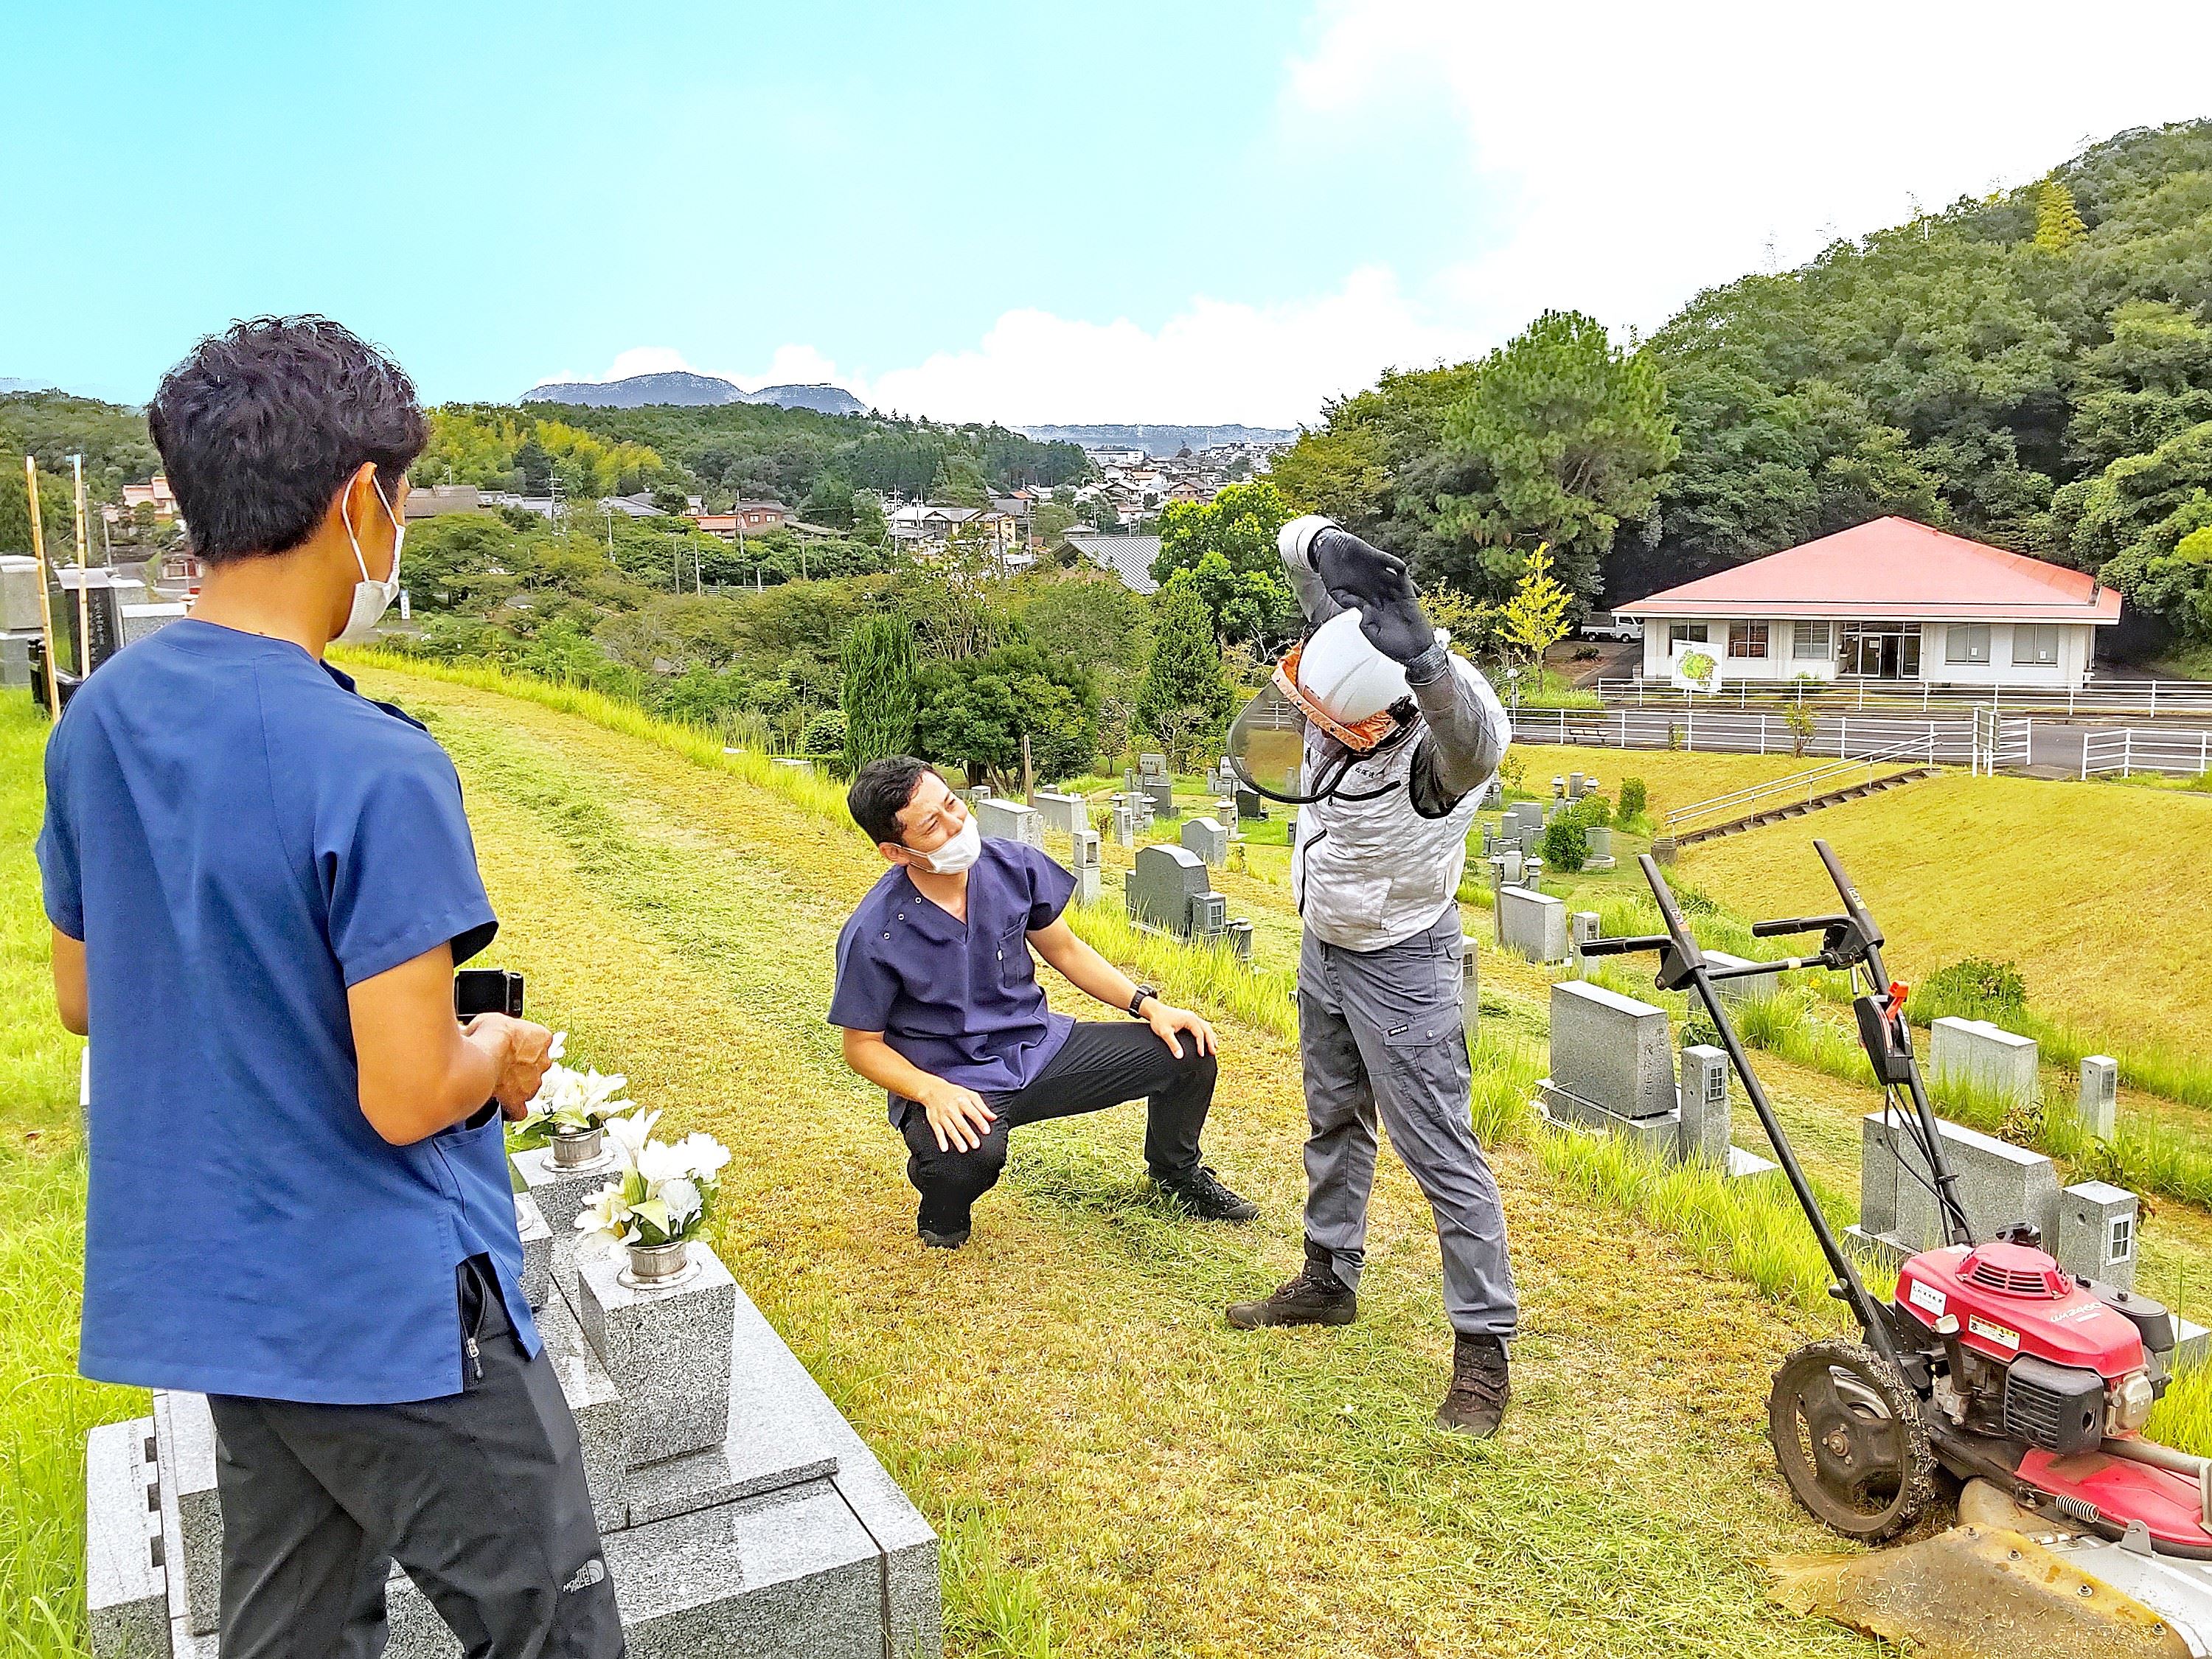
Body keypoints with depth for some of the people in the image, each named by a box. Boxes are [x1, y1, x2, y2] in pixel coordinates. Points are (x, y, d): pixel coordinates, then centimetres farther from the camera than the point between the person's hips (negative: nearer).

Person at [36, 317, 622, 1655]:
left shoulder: (98, 720, 0)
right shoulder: (375, 769, -24)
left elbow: (85, 996, 11)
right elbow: (407, 1099, -23)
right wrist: (501, 1055, -3)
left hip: (210, 1292, 8)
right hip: (395, 1314, -8)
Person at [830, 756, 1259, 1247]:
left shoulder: (1014, 865, -8)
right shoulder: (873, 934, -20)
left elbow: (1065, 950, 8)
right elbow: (862, 1044, -9)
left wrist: (1148, 1005, -2)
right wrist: (933, 1092, -26)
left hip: (1040, 1046, 5)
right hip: (951, 1082, -5)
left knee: (1188, 1051, -3)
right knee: (970, 1154, -40)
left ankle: (1177, 1173, 29)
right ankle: (943, 1204, 1)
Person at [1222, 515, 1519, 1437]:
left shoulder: (1435, 752, -34)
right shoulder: (1337, 693, -17)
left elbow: (1483, 740, -60)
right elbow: (1299, 541, -13)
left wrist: (1418, 650, -76)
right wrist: (1328, 554, -36)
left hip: (1400, 965, -8)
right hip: (1324, 947, 8)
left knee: (1439, 1154, -3)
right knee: (1334, 1123, 22)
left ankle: (1484, 1351, 10)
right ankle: (1329, 1281, 41)